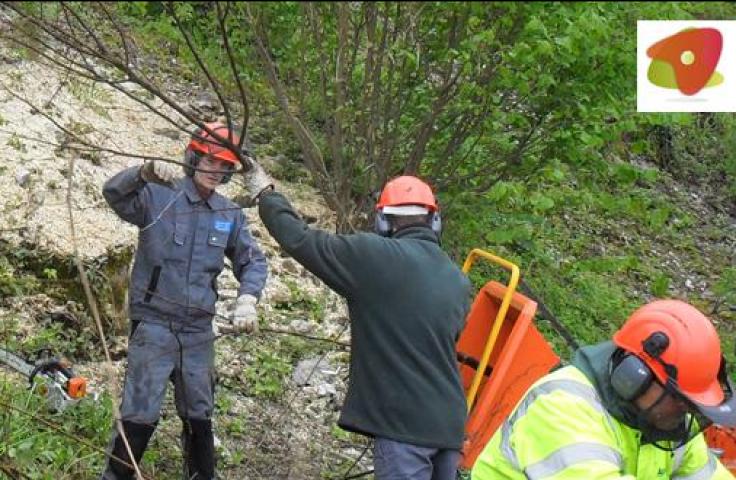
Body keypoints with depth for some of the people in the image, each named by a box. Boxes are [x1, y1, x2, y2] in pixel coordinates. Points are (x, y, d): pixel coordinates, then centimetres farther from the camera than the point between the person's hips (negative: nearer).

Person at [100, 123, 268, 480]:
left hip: (199, 330, 5)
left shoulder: (230, 215, 6)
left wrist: (247, 299, -15)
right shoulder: (157, 196, -8)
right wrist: (145, 173, -45)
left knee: (199, 415, 15)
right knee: (140, 414, -7)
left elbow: (253, 261, 5)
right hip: (153, 325, -4)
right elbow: (114, 193, -24)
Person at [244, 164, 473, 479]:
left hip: (404, 422, -7)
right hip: (449, 423, 7)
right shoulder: (459, 281, 10)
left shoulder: (375, 256, -10)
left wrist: (265, 194, 14)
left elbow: (299, 240, -3)